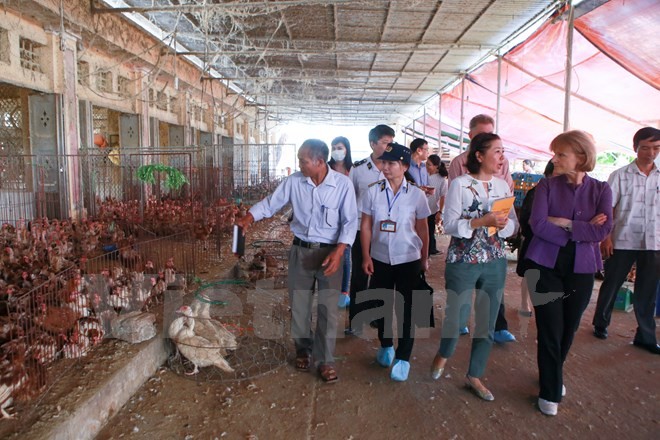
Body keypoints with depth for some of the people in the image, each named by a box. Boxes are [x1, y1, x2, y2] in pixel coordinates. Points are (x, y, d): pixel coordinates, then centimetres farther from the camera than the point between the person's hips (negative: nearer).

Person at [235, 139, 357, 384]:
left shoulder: (343, 184, -12)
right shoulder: (294, 181, -5)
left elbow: (350, 221, -10)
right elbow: (271, 203, 3)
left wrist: (338, 252, -20)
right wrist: (248, 218, -12)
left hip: (330, 252, -2)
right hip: (300, 251, 3)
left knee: (327, 308, 3)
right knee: (299, 305, 12)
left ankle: (325, 359, 19)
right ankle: (303, 349, 35)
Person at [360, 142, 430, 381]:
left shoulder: (416, 195, -7)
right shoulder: (373, 191, -5)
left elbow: (422, 229, 3)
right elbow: (365, 226, -1)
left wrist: (424, 259, 8)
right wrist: (366, 256, -5)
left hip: (408, 260, -1)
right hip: (380, 259, 2)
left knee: (406, 309, 5)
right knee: (381, 304, 15)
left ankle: (403, 358, 19)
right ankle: (385, 346, 38)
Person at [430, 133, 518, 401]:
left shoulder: (503, 186, 4)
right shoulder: (460, 184, -10)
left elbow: (513, 226, 6)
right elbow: (449, 225, -13)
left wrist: (502, 224, -16)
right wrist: (481, 221, -25)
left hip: (495, 263, 5)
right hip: (463, 262, -4)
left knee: (488, 323, 11)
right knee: (455, 316, 7)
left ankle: (474, 376, 30)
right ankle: (443, 355, 41)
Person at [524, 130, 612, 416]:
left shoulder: (600, 190, 1)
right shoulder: (547, 185, -3)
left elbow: (603, 231, -12)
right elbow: (538, 224, -16)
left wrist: (564, 223, -17)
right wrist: (582, 231, -15)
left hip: (581, 270, 2)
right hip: (545, 266, -2)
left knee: (568, 330, 16)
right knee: (550, 330, 1)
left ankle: (553, 377, 41)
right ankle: (549, 392, 20)